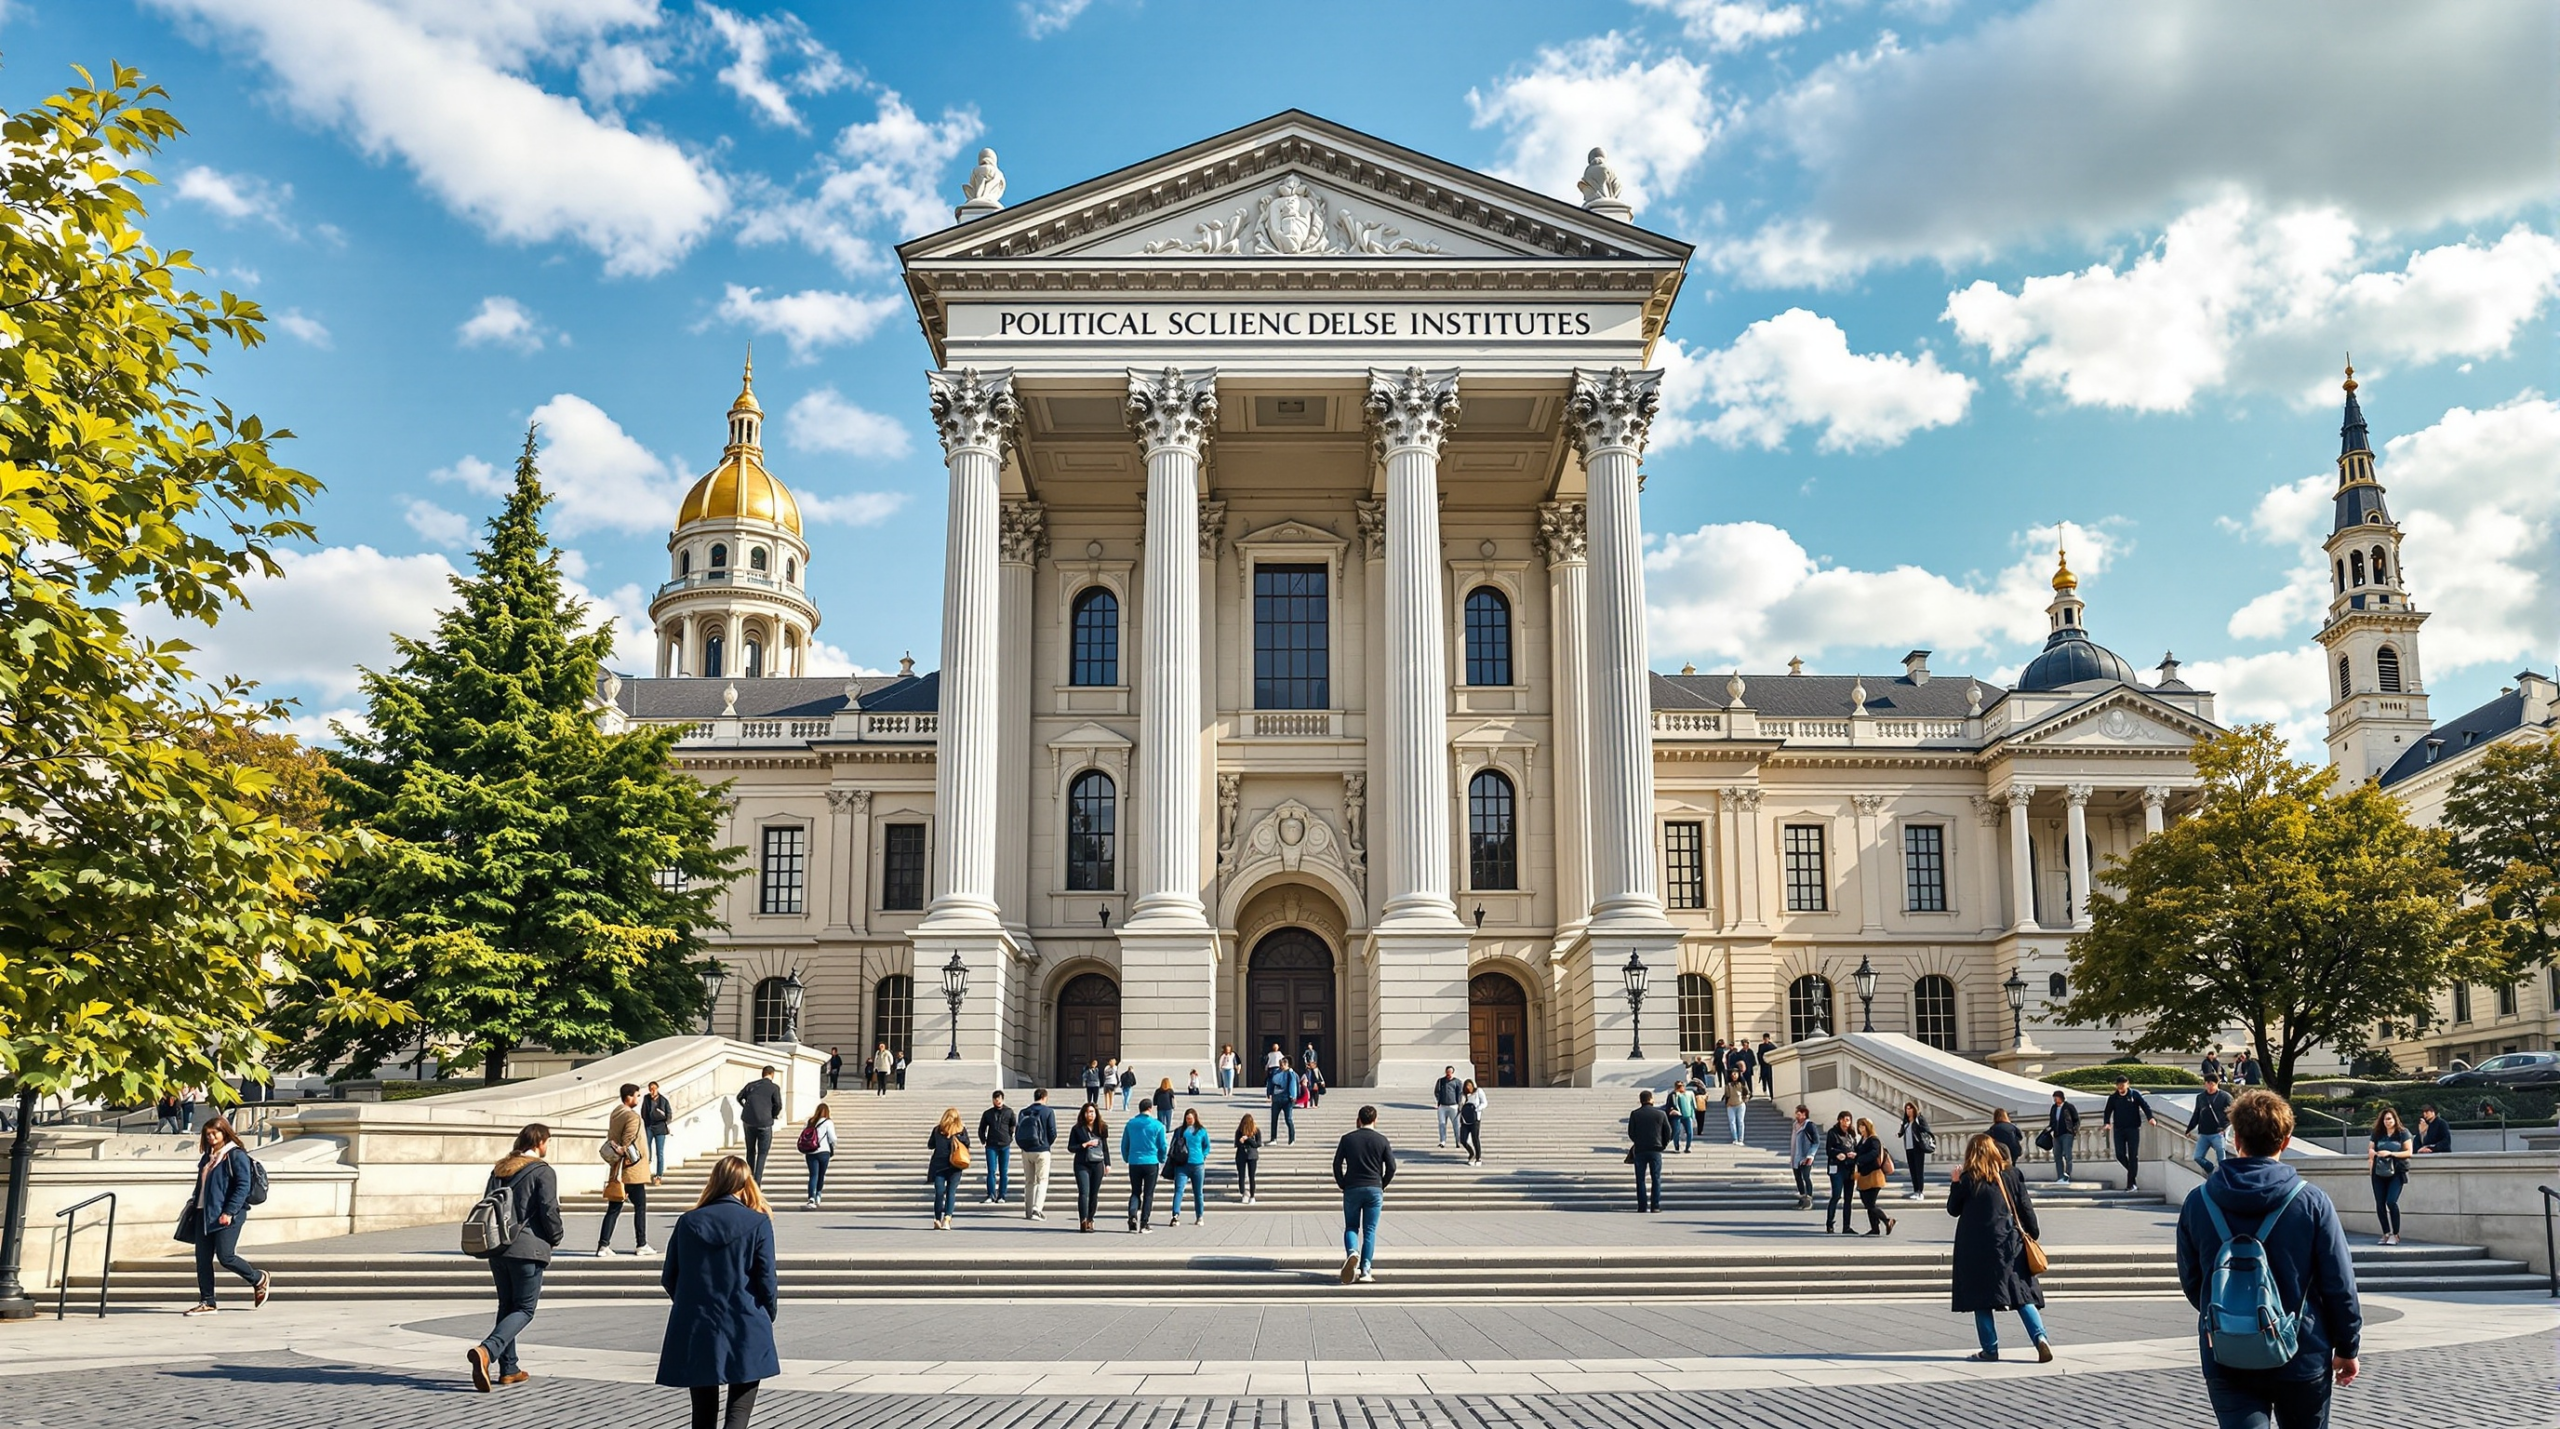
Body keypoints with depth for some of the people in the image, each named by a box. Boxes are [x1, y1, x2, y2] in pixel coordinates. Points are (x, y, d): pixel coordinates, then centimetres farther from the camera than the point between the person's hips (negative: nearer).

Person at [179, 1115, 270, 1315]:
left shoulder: (236, 1155, -7)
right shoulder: (207, 1157, 17)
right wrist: (193, 1206, 17)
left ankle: (259, 1279, 11)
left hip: (228, 1215, -8)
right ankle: (207, 1302, 9)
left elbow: (243, 1186, -13)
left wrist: (229, 1212, -20)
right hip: (204, 1214, 8)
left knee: (225, 1257, -11)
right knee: (202, 1259, 3)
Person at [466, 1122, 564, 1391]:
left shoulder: (499, 1169, 14)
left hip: (497, 1248, 7)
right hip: (528, 1248, -7)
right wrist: (556, 1238, 4)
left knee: (506, 1305, 16)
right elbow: (549, 1211, -13)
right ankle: (486, 1350, -24)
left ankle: (508, 1369, 17)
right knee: (524, 1309, -2)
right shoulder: (543, 1172, -7)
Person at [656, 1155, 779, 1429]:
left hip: (695, 1334, 3)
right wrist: (768, 1318, 11)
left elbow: (668, 1278, 7)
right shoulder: (758, 1223, -7)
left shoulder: (688, 1221, 2)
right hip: (745, 1334, -3)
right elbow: (767, 1281, -7)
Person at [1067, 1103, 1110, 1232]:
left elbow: (1105, 1147, 15)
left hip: (1098, 1164, 3)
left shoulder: (1101, 1129, 8)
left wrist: (1107, 1163, 10)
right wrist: (1085, 1145, -11)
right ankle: (1083, 1222, -19)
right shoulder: (1077, 1129, 1)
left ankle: (1090, 1220, 14)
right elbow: (1070, 1147, 0)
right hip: (1082, 1165, -3)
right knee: (1084, 1193, -14)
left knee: (1094, 1195, 5)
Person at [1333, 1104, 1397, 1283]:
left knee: (1351, 1227, 11)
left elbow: (1337, 1164, 0)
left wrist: (1343, 1185, 11)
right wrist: (1382, 1185, 12)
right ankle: (1365, 1269, -1)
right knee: (1370, 1231, 5)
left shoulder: (1347, 1138, 2)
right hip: (1374, 1189, 0)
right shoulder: (1381, 1139, 2)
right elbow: (1391, 1166, -1)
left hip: (1352, 1189, 0)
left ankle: (1352, 1252, -19)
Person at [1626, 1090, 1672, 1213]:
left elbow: (1631, 1133, 2)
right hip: (1655, 1150, 0)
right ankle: (1655, 1206, 0)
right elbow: (1668, 1132, 3)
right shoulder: (1661, 1114, 1)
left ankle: (1642, 1206, 1)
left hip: (1639, 1150, 0)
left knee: (1640, 1179, 5)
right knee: (1656, 1179, 5)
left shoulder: (1635, 1114, -1)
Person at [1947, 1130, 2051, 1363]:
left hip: (1977, 1246, -3)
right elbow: (2025, 1207, 5)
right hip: (2010, 1243, 3)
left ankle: (1990, 1349, 4)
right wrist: (2033, 1233, 16)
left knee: (1981, 1299, 4)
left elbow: (1953, 1210, 3)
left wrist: (1955, 1184, 13)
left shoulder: (1967, 1179, -7)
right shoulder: (2012, 1173, 1)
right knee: (2022, 1294, 7)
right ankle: (2040, 1338, -10)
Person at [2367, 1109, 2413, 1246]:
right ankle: (2386, 1234, 12)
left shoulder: (2403, 1133, 0)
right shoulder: (2377, 1134, 10)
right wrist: (2371, 1153, -7)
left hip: (2396, 1172, -4)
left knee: (2391, 1201, -16)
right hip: (2379, 1173, 4)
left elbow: (2409, 1152, -5)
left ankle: (2395, 1234, -3)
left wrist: (2390, 1153, -15)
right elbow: (2370, 1150, 14)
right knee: (2380, 1204, 1)